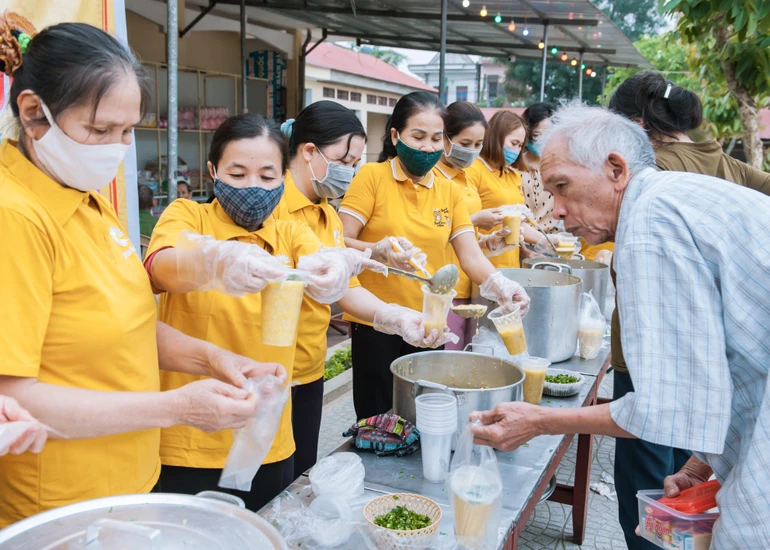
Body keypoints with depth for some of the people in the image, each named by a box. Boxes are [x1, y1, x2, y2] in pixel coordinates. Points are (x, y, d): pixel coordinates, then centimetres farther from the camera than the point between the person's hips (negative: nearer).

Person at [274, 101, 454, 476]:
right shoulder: (271, 203, -14)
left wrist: (395, 316, -9)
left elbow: (346, 289, 7)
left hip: (310, 372, 8)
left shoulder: (329, 216, 13)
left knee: (302, 478, 18)